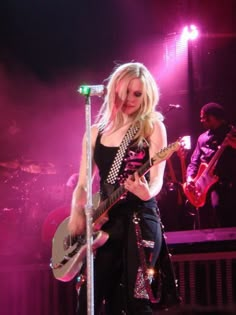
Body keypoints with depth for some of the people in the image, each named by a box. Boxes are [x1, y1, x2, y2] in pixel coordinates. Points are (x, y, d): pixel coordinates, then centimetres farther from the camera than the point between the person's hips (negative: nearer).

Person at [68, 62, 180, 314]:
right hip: (105, 222, 4)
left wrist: (147, 192, -30)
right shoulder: (96, 132, 13)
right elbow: (82, 183, 12)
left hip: (140, 220, -4)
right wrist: (76, 214, -7)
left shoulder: (153, 127, 2)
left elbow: (157, 178, -6)